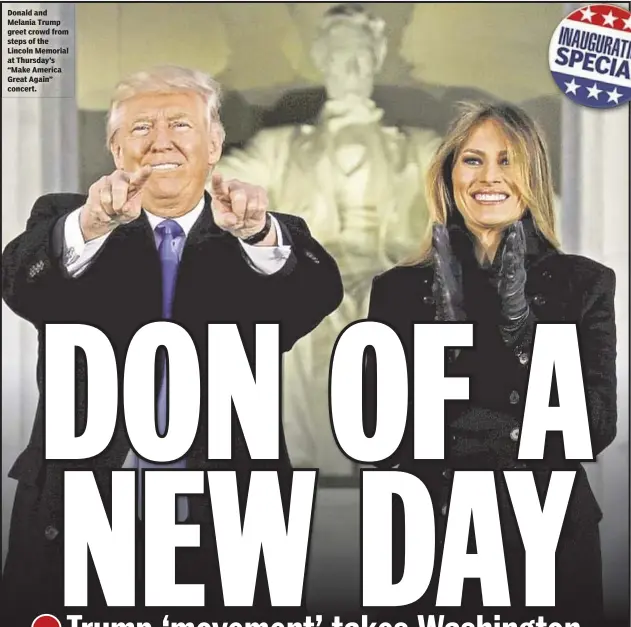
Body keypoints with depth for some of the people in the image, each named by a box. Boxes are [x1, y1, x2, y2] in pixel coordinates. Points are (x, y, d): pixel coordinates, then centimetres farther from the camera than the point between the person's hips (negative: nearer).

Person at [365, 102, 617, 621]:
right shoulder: (399, 289, 0)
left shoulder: (584, 283, -1)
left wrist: (521, 323, -17)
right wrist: (446, 328, -16)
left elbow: (596, 426, -9)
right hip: (437, 542, 0)